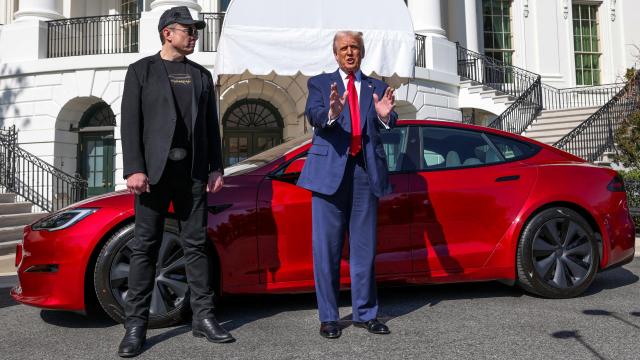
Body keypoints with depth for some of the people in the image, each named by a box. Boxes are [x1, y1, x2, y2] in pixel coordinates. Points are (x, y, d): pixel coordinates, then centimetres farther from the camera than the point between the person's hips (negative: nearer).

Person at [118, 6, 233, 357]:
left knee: (195, 245, 5)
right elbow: (130, 122, -2)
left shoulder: (202, 75, 16)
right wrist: (134, 169, -12)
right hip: (154, 169, -3)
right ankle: (136, 325, 7)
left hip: (193, 171, 3)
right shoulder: (142, 70, 6)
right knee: (145, 246, 0)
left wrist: (216, 167, 5)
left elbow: (211, 125, 13)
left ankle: (203, 317, 12)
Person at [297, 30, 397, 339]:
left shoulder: (377, 87, 14)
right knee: (326, 248, 2)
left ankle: (365, 313, 20)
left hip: (366, 170, 2)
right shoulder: (320, 83, 9)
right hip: (330, 170, -2)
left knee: (364, 247, 9)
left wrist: (385, 115, -25)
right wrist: (331, 113, -33)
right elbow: (313, 115, -10)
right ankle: (328, 317, 13)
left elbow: (388, 124, -2)